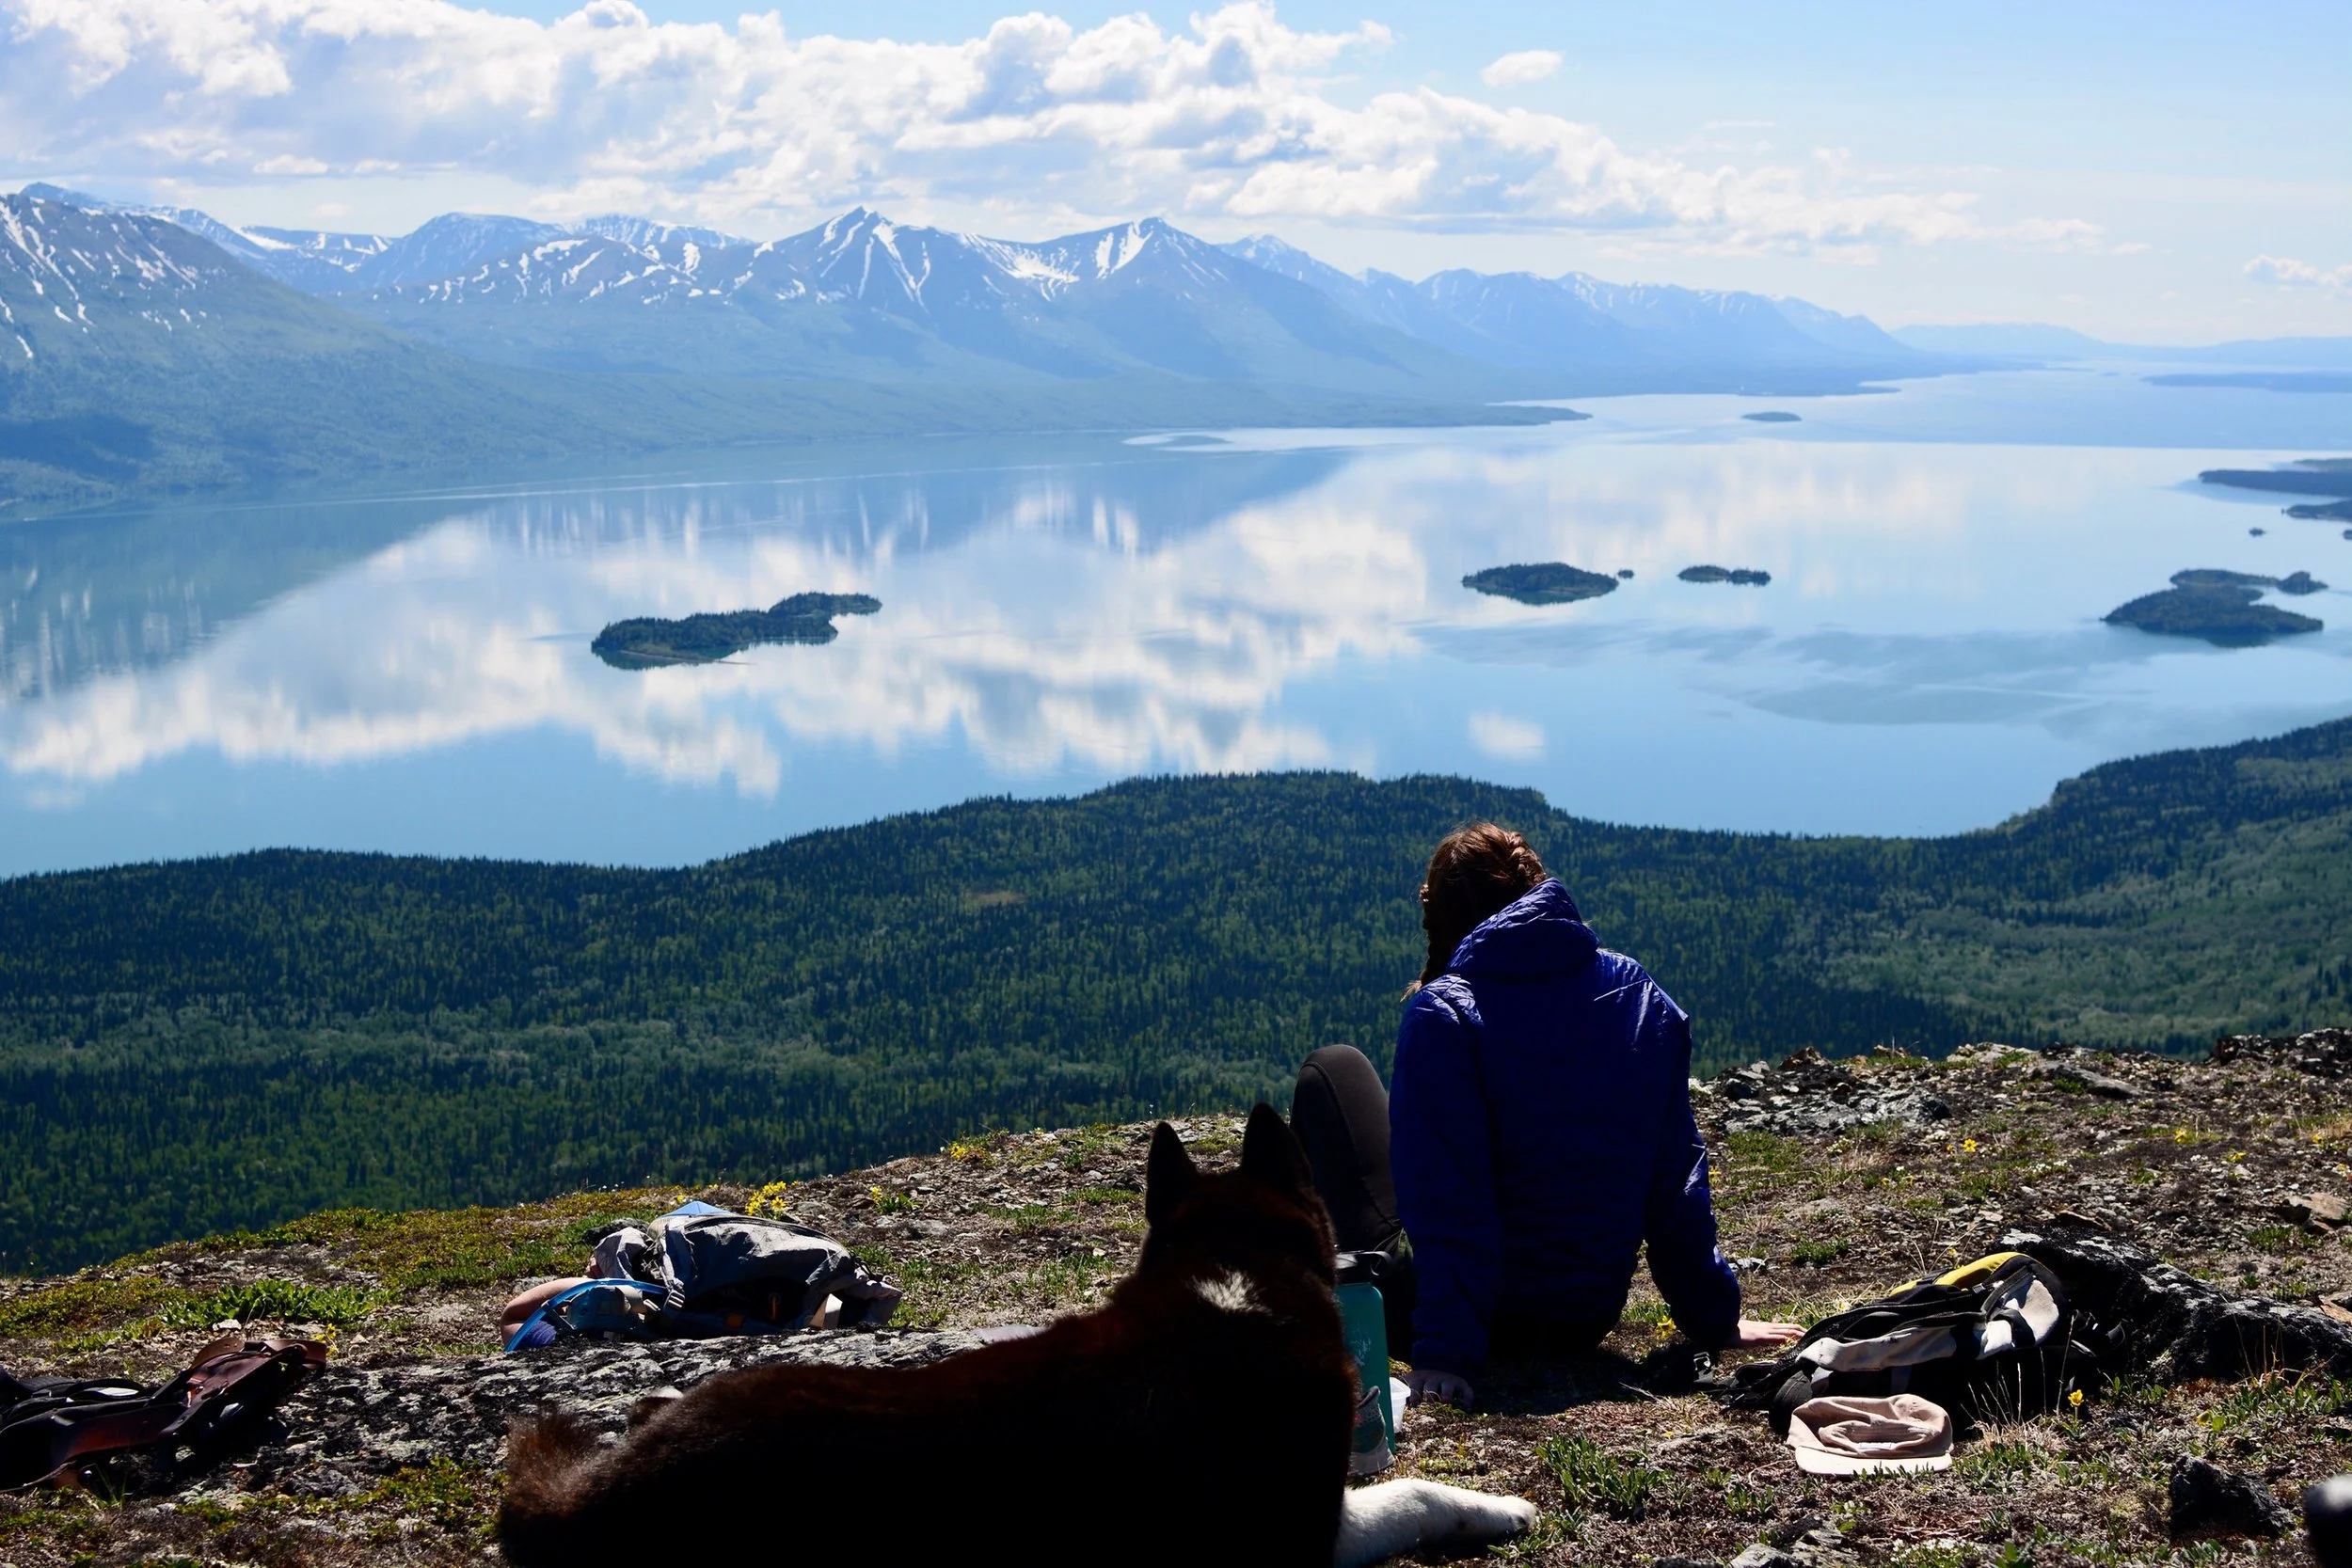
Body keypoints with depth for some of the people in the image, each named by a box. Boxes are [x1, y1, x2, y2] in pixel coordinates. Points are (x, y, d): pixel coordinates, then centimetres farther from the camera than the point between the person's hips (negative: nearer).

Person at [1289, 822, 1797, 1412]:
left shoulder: (1443, 1014, -17)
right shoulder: (1643, 1001, -2)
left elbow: (1445, 1201, -23)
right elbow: (1676, 1177, 2)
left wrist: (1446, 1351, -23)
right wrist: (1713, 1319, 10)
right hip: (1590, 1321, 6)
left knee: (1334, 1071, 14)